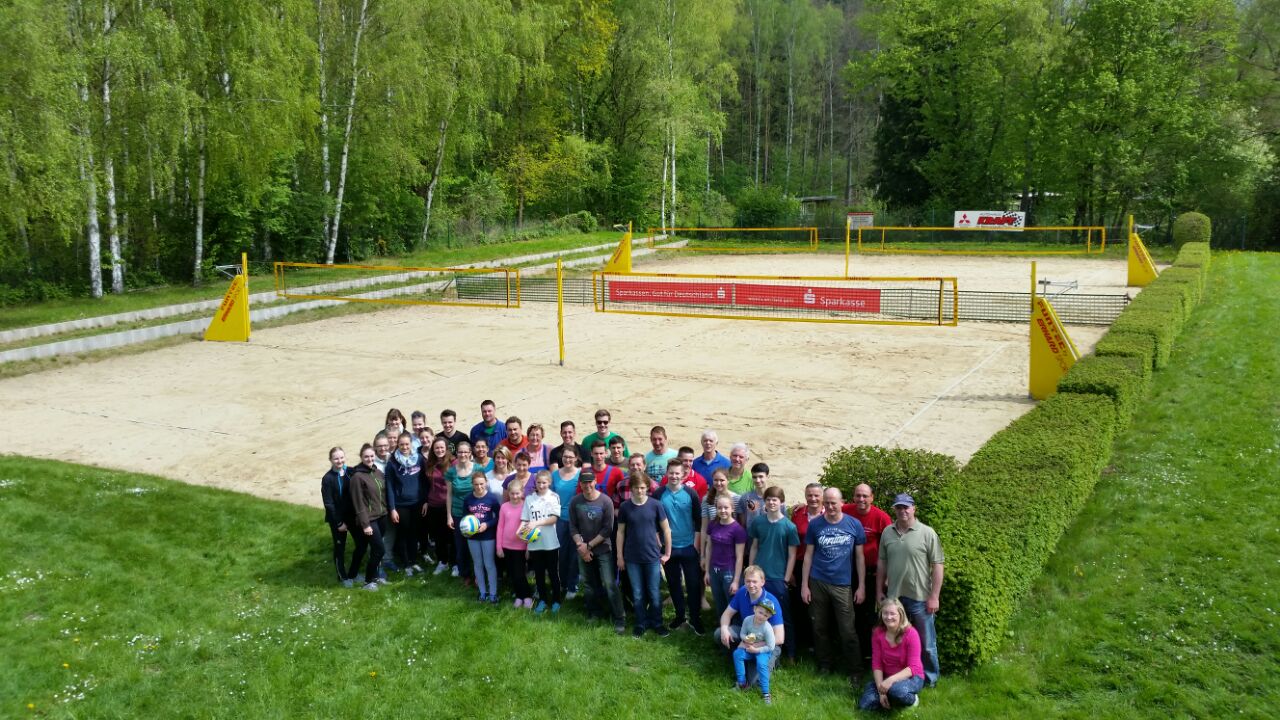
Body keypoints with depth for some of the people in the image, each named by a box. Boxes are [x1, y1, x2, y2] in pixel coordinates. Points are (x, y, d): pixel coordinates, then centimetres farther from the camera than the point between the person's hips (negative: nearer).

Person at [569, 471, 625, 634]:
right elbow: (572, 527, 0)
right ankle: (594, 614, 29)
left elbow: (608, 529, -13)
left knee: (609, 584, -9)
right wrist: (580, 545, -12)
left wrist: (589, 545, -13)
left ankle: (619, 619, -3)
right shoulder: (575, 502, -5)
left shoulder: (606, 501, -13)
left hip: (603, 549, -3)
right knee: (590, 584, 14)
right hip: (583, 550, 3)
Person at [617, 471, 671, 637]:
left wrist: (667, 553, 2)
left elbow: (666, 530, 0)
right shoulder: (625, 507, -4)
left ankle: (657, 623, 24)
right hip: (632, 558, 1)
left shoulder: (655, 505, -8)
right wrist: (620, 556, 3)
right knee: (637, 594, 10)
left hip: (652, 557, -1)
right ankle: (641, 623, 25)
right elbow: (621, 532, 3)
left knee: (654, 593, 9)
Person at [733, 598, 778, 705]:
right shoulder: (747, 620, -16)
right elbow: (742, 634, -2)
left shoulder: (767, 628, -27)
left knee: (761, 664, -30)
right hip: (749, 647, 4)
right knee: (737, 654, -19)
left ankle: (765, 693, -19)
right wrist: (746, 639, -25)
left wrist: (756, 650, -25)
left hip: (763, 650, -4)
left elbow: (770, 647, -22)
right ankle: (742, 683, -9)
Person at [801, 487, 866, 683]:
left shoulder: (854, 525, -1)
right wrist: (804, 585, 2)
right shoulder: (815, 524, 0)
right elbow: (808, 555, 5)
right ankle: (825, 666, 25)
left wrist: (861, 586, 1)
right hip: (818, 583, 2)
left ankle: (855, 672, 9)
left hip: (842, 585, -1)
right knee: (820, 628, 9)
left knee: (847, 631, -3)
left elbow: (859, 556, 4)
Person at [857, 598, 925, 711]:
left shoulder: (911, 634, -19)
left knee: (896, 690, -40)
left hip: (911, 677, -4)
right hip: (886, 677, 4)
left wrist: (891, 680, -35)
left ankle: (912, 699, -6)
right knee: (864, 705, -18)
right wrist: (881, 690, -20)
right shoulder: (877, 633, -7)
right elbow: (876, 664, -7)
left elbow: (913, 668, -21)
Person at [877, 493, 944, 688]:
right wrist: (879, 591, 10)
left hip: (920, 598, -4)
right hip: (894, 596, 4)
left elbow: (937, 566, -8)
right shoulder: (887, 533, 5)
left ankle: (930, 678, 22)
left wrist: (934, 596, -11)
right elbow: (882, 563, 12)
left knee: (926, 642, 6)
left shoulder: (927, 533, -8)